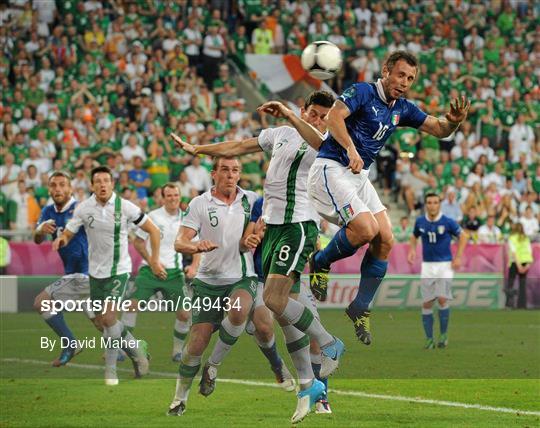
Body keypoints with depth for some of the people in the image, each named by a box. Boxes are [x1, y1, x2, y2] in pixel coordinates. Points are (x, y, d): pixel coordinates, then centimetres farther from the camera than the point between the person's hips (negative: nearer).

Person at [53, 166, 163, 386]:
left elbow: (153, 230, -1)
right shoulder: (84, 208, -5)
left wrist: (154, 260, -2)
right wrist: (61, 240, -24)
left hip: (119, 270, -4)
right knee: (103, 320, 6)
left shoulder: (125, 207, -11)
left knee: (109, 317, -15)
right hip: (96, 271, 4)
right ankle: (135, 348, 30)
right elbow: (68, 233, 0)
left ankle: (110, 368, 0)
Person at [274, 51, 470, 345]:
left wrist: (453, 121, -10)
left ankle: (360, 308, 9)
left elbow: (439, 130, 14)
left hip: (359, 177, 8)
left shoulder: (401, 109, 12)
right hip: (331, 169, -8)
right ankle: (320, 263, 2)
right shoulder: (362, 92, -10)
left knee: (385, 240, -3)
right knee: (365, 229, -25)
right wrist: (351, 148, -41)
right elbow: (334, 116, -25)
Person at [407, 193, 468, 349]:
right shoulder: (420, 222, 1)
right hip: (427, 265, 3)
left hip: (445, 265, -3)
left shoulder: (447, 222, -8)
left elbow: (463, 236, 3)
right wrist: (412, 250, 2)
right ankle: (429, 338, 7)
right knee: (426, 303, -1)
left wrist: (458, 257, -3)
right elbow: (414, 236, 20)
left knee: (442, 299, -16)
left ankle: (444, 334, 0)